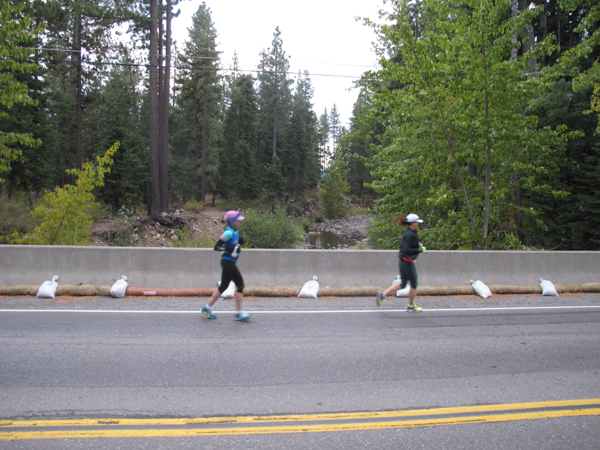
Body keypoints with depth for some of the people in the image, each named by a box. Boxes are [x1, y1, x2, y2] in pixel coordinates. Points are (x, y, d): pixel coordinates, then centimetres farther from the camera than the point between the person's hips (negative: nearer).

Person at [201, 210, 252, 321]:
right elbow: (217, 247, -19)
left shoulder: (235, 230, 12)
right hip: (228, 261, -10)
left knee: (223, 286, 14)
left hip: (229, 263, 10)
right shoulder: (228, 232, -16)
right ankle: (239, 313, 1)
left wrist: (240, 240, 4)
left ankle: (207, 308, 22)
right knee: (240, 285, -5)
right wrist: (232, 249, -24)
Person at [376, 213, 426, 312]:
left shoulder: (407, 232, 10)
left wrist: (418, 244, 12)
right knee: (414, 284, 7)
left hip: (403, 261, 9)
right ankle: (411, 306, 20)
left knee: (403, 284, 15)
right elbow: (406, 250, -26)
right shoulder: (410, 235, -20)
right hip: (408, 262, -9)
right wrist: (420, 250, -21)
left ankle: (383, 294, 7)